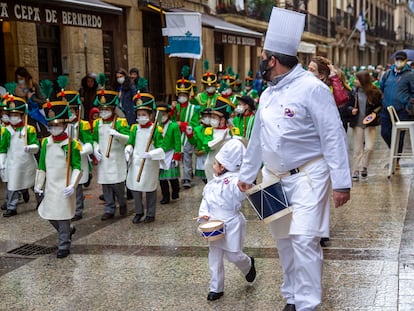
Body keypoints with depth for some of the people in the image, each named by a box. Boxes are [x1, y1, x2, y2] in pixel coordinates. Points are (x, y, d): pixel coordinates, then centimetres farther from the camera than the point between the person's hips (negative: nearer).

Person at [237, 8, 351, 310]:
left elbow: (333, 136, -16)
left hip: (307, 175, -7)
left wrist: (341, 182, -20)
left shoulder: (312, 88, -14)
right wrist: (246, 174, 20)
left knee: (304, 240, -12)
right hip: (274, 178, 7)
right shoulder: (267, 94, 9)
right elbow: (257, 138, 18)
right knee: (284, 239, 12)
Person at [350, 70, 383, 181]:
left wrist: (375, 113, -12)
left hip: (369, 123, -1)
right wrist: (352, 110, -11)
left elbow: (380, 105, 6)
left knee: (369, 147, -9)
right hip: (357, 123, 1)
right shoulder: (355, 91, -1)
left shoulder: (374, 92, -6)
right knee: (357, 149, 4)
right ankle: (356, 170, 14)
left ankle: (364, 167, 14)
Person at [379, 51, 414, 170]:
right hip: (386, 110, 4)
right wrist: (381, 102, 12)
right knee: (385, 133, 5)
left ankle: (396, 160, 15)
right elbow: (380, 89, 21)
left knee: (399, 136, 2)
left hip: (401, 111, -4)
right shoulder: (388, 74, 9)